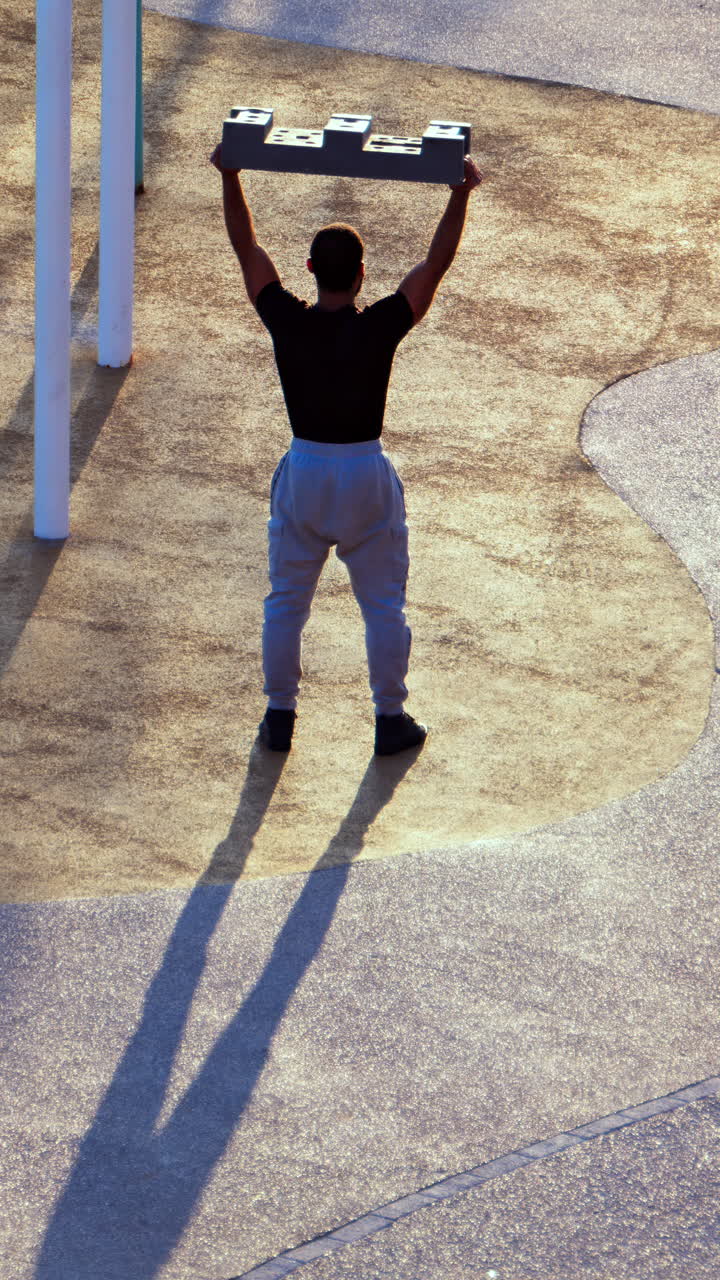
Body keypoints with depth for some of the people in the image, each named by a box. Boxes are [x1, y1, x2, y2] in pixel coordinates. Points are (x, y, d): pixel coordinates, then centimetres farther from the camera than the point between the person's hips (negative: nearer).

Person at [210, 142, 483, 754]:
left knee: (287, 601, 16)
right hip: (367, 477, -2)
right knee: (383, 605, 12)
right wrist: (461, 192, -12)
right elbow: (437, 263, -15)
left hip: (303, 473, 2)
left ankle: (280, 717, 21)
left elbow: (248, 249, -3)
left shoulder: (287, 323, -13)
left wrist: (230, 175, 4)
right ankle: (390, 720, 18)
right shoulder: (380, 328, -19)